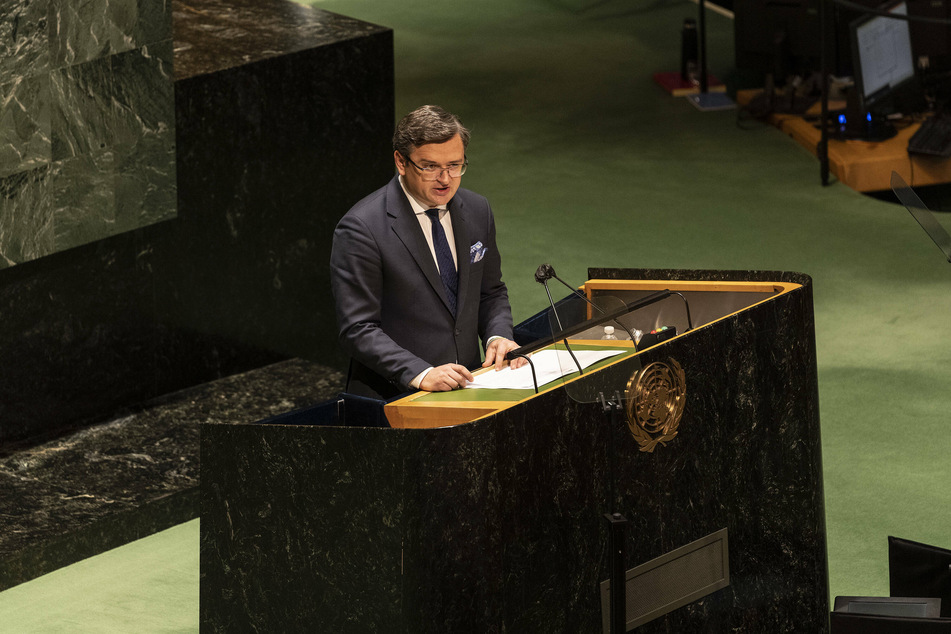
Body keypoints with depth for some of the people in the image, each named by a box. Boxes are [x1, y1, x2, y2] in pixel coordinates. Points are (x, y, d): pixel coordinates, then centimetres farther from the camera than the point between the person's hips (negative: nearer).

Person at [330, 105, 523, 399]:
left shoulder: (477, 210, 9)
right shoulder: (362, 228, -11)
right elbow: (357, 329, -14)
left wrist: (498, 336, 1)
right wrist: (420, 375, -24)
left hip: (465, 385, 6)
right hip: (394, 396, -6)